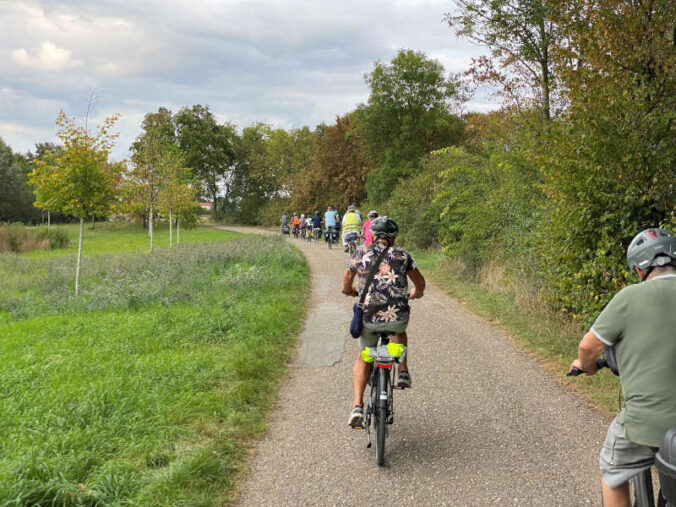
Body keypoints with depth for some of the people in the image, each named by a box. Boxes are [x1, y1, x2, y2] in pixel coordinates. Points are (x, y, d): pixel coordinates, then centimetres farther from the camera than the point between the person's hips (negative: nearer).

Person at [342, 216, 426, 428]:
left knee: (364, 358, 23)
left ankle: (357, 406, 7)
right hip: (398, 317, 0)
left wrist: (350, 292, 44)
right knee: (400, 331, 38)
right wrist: (414, 294, 39)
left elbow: (347, 280, 21)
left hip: (368, 318, 0)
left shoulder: (360, 253, 6)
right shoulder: (402, 255, 6)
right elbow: (420, 283, 16)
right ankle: (403, 372, 24)